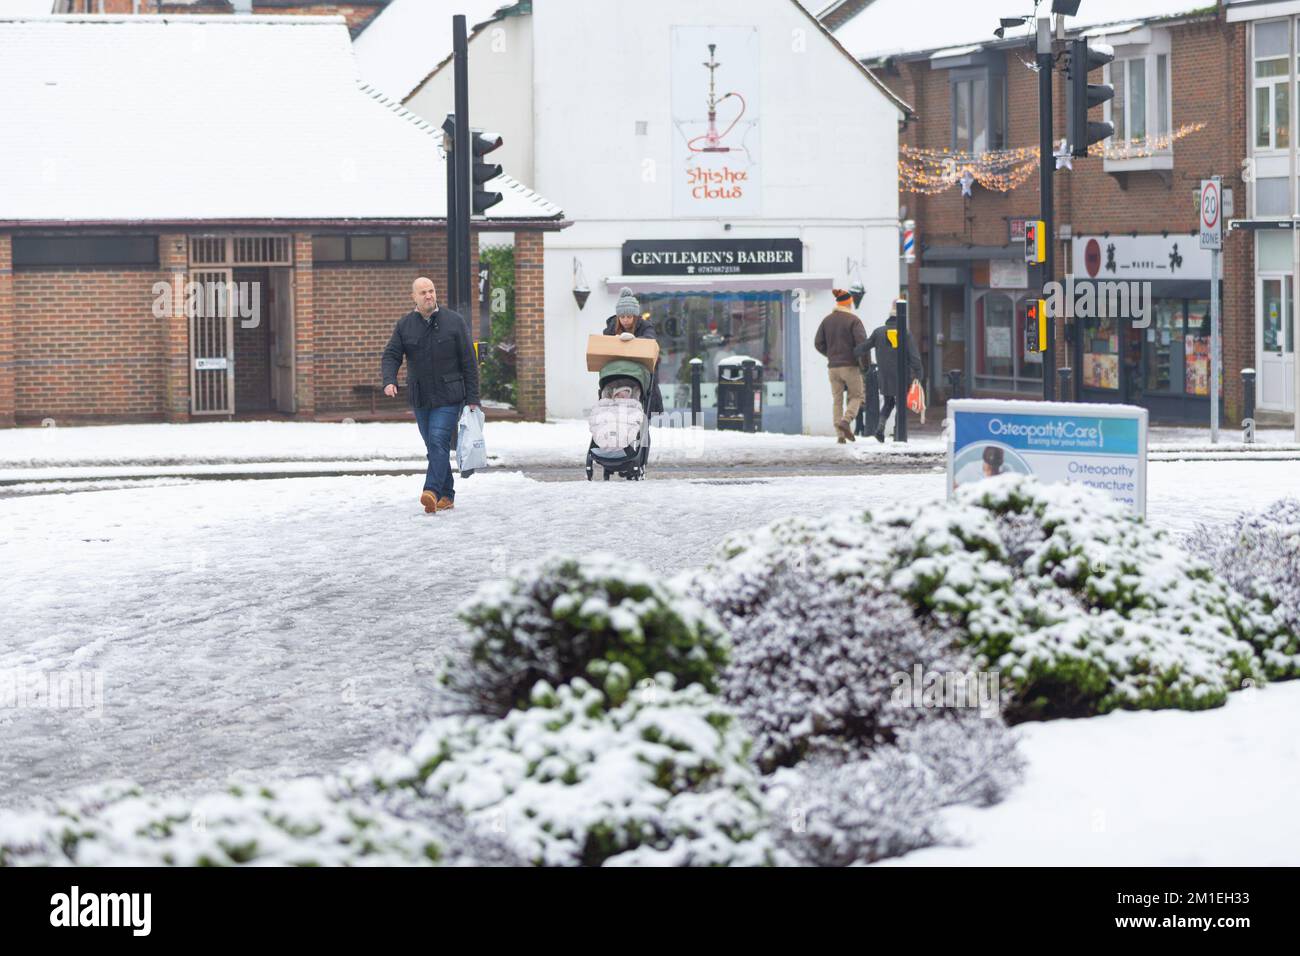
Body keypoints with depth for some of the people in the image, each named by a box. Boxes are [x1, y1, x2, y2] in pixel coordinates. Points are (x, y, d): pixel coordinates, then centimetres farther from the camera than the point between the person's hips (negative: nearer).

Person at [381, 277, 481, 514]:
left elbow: (468, 362, 0)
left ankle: (432, 492, -30)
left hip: (448, 397, -4)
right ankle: (447, 496, 17)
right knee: (434, 447, 8)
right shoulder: (404, 325, 5)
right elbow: (391, 355, 1)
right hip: (420, 399, 4)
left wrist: (472, 399, -5)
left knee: (438, 441, -18)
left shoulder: (454, 321, -2)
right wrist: (389, 381, -21)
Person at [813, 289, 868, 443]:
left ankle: (840, 434, 0)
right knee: (856, 396, 8)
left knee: (837, 400, 8)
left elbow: (818, 343, 5)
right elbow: (862, 343, -15)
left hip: (833, 366, 4)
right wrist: (863, 361, 1)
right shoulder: (853, 320, -7)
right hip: (850, 366, -4)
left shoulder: (827, 320, 6)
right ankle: (846, 421, -16)